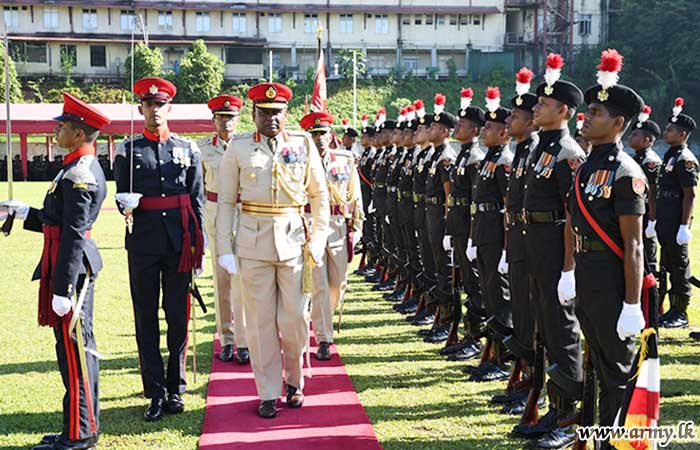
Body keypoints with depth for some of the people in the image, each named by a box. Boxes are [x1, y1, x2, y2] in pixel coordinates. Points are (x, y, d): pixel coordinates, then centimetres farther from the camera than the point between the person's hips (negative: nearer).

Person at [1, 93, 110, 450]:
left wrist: (62, 289, -21)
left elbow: (73, 236, -21)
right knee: (78, 346, 15)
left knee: (74, 347, -3)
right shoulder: (84, 168, 14)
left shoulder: (78, 175, -17)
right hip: (79, 265, 10)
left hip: (71, 267, -10)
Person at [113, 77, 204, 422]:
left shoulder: (187, 148, 7)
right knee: (146, 316, 3)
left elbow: (197, 199, 7)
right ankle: (156, 393, 10)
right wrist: (125, 206, -15)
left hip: (179, 241, 0)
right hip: (143, 241, 0)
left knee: (178, 315, 5)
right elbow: (121, 196, 9)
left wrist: (198, 244, 2)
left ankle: (176, 389, 15)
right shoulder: (128, 150, 6)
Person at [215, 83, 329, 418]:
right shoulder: (238, 147, 2)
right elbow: (226, 201, 4)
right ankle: (268, 394, 16)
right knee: (260, 321, 4)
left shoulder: (303, 144, 4)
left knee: (295, 318, 4)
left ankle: (294, 381, 28)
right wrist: (224, 249, -1)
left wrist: (318, 239, 2)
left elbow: (319, 195, 9)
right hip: (253, 243, 0)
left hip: (294, 239, 0)